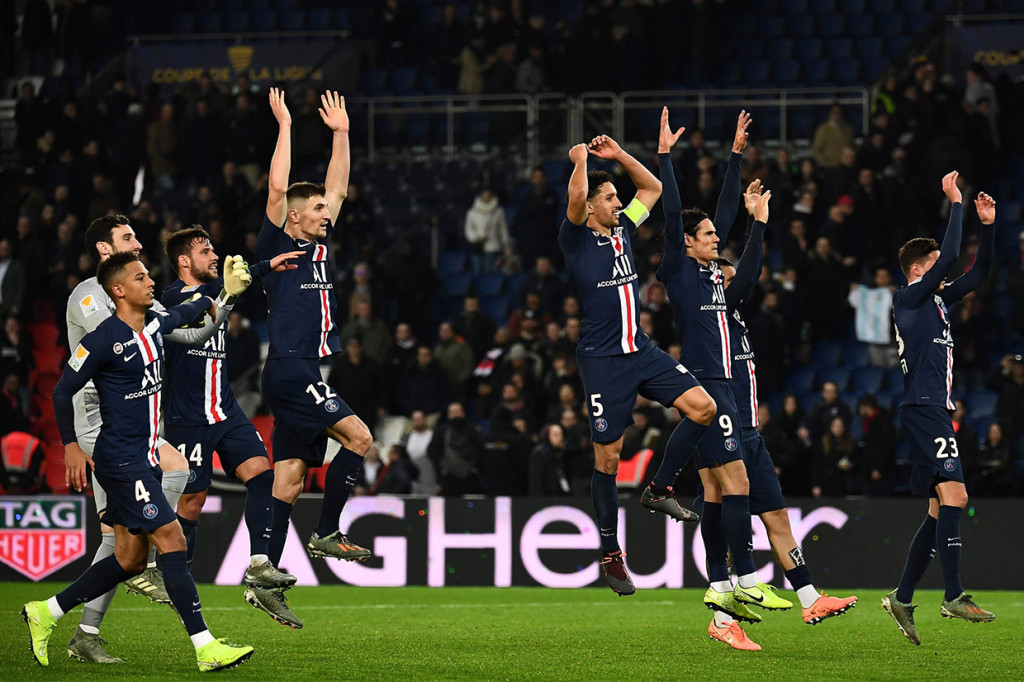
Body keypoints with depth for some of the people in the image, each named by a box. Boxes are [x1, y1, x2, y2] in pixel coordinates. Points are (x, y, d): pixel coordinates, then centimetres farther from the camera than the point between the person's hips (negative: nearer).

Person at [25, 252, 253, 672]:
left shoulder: (153, 325, 9)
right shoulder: (103, 340, -15)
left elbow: (180, 316, 34)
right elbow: (63, 391, -9)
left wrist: (210, 301, 50)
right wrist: (71, 446, -12)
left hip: (144, 461, 9)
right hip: (121, 461, -9)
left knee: (130, 559, 9)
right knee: (172, 541, -13)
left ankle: (45, 613, 21)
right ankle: (205, 648, -13)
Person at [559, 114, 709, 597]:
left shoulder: (621, 231, 12)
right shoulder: (577, 239, -7)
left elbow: (653, 188, 23)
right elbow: (577, 197, -26)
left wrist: (618, 155, 14)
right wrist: (581, 159, -9)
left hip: (641, 351, 6)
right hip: (603, 359, -6)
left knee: (702, 407, -10)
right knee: (607, 457, -1)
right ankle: (610, 555, 10)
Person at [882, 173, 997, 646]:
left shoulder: (936, 300, 20)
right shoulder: (909, 299, -4)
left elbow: (978, 273, 26)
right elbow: (949, 258, -14)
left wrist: (987, 226, 14)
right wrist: (955, 203, -7)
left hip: (936, 412, 10)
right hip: (924, 409, -10)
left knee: (941, 509, 8)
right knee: (953, 495, -19)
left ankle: (902, 599, 10)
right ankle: (954, 597, -25)